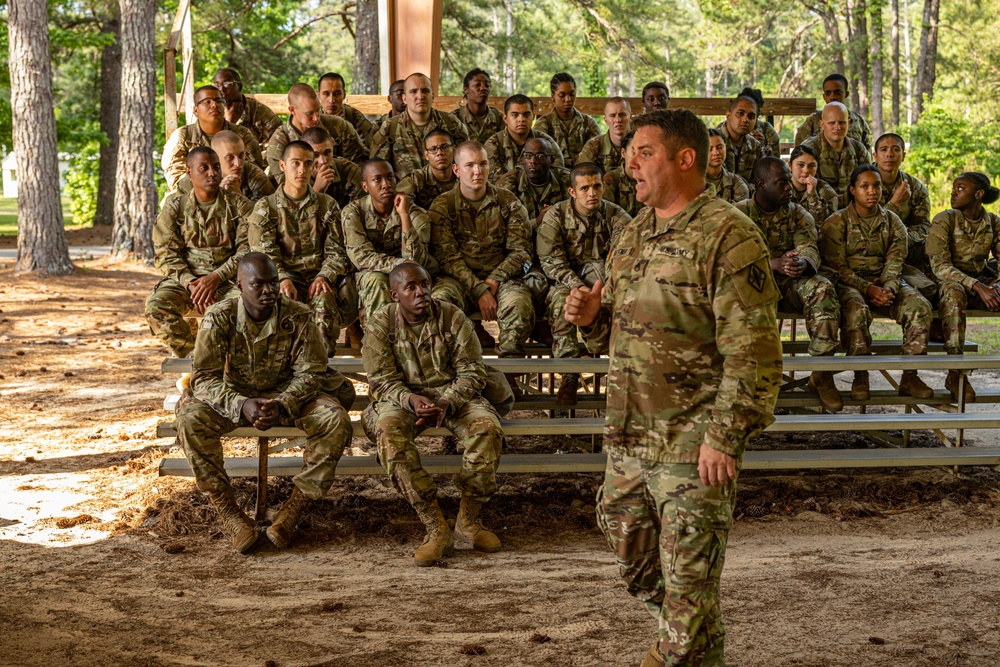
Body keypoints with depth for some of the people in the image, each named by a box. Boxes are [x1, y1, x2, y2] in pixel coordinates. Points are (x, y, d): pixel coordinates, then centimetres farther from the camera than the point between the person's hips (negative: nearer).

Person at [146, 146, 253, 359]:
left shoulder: (238, 204, 5)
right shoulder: (175, 205, 6)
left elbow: (247, 251, -3)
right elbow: (166, 254, 0)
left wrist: (215, 277, -17)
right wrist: (191, 283, -17)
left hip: (227, 279, -1)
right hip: (185, 279, 1)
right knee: (155, 306, -30)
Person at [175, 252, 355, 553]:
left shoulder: (297, 317, -15)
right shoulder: (219, 317, -16)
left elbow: (308, 373, -14)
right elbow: (204, 378, -18)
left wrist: (282, 406, -34)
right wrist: (242, 405, -37)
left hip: (287, 395, 0)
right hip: (234, 396, 0)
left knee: (336, 420, -27)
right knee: (191, 419, -30)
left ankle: (295, 508, -17)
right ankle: (227, 510, -20)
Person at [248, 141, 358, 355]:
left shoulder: (327, 205, 13)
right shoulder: (265, 208, 8)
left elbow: (336, 250, 8)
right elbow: (264, 254, -2)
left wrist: (324, 276, -13)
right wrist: (283, 279, -21)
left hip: (318, 277, 1)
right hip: (284, 276, -1)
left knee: (323, 300, -34)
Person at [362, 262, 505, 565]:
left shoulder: (453, 317, -1)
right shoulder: (380, 325, -1)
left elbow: (472, 372, -4)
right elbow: (381, 380, -5)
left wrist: (446, 403, -22)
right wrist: (411, 400, -27)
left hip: (452, 395, 1)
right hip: (403, 398, -1)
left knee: (487, 428, -30)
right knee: (388, 432, -36)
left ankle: (469, 519, -12)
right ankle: (436, 528, -33)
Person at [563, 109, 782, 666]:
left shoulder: (728, 236, -13)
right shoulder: (634, 234, 13)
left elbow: (754, 352, -18)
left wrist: (724, 437, -21)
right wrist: (591, 317, 2)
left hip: (694, 447, -8)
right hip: (628, 436, 8)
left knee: (688, 577, 0)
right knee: (633, 558, 20)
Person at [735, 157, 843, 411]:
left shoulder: (798, 214, 11)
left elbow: (810, 249, -5)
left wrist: (801, 262, -32)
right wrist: (775, 264, -29)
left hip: (791, 284, 2)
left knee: (822, 289, -30)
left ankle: (822, 373, -25)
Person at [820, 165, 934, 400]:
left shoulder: (892, 222, 11)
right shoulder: (836, 222, 0)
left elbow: (894, 263, 1)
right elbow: (836, 267, -8)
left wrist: (888, 288, -21)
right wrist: (868, 289, -22)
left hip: (885, 284, 4)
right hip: (848, 283, -4)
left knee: (920, 307, -25)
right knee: (856, 310, -39)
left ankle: (909, 376, -19)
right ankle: (860, 378, -26)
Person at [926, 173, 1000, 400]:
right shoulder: (944, 220, -8)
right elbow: (940, 266, -18)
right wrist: (977, 287, -31)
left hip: (981, 281, 4)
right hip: (948, 281, -4)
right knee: (953, 293, -40)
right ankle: (955, 374, -40)